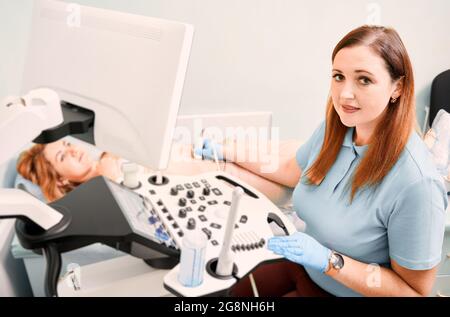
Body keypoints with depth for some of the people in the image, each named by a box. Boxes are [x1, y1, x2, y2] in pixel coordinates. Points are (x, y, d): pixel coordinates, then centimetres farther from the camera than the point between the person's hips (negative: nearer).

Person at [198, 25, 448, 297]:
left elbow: (415, 290, -21)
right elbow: (292, 170, 10)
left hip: (351, 291, -5)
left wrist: (329, 260, -31)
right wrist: (226, 151, 14)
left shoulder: (416, 182, -32)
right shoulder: (333, 128, -11)